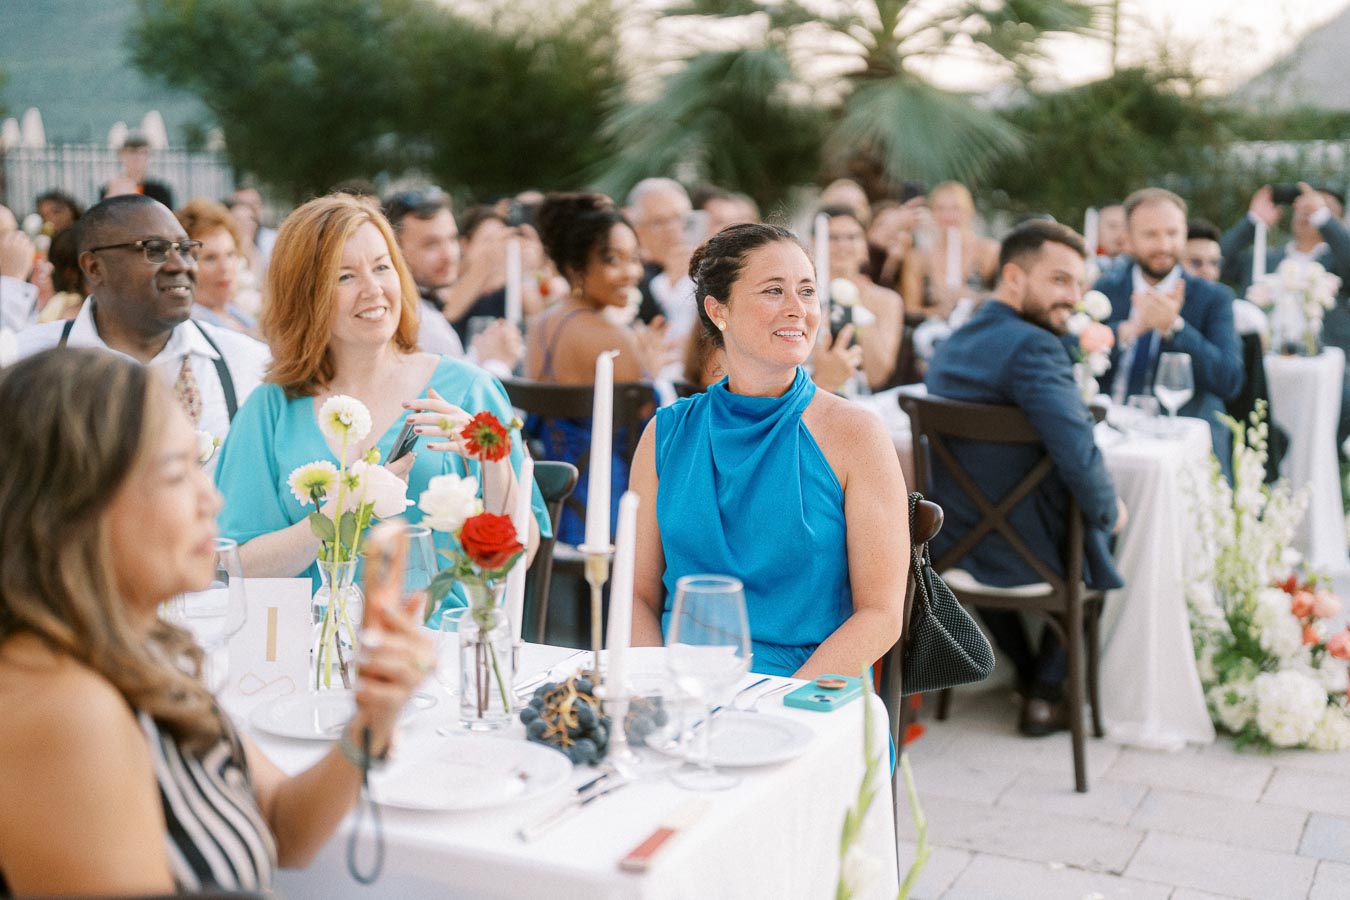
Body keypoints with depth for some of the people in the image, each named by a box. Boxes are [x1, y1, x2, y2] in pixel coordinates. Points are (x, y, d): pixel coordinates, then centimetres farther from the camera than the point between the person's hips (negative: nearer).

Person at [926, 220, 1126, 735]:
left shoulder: (949, 346, 7)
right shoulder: (1033, 347, -23)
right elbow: (1080, 456, -31)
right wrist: (1109, 511, -11)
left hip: (950, 545, 7)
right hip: (1029, 556, -7)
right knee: (1106, 541, 23)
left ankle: (1028, 675, 48)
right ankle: (1045, 696, 26)